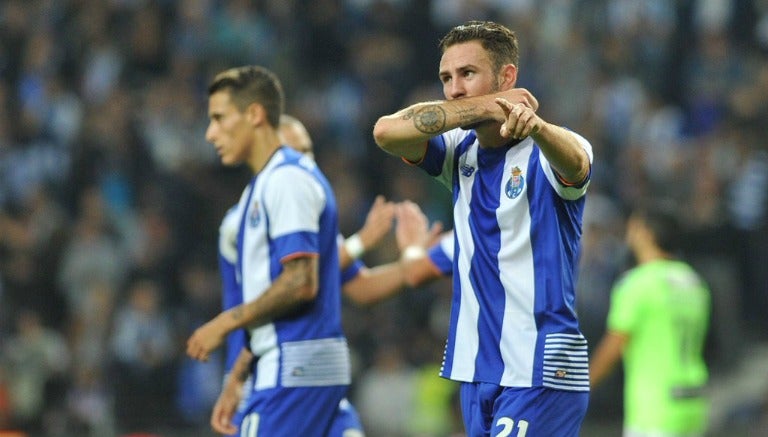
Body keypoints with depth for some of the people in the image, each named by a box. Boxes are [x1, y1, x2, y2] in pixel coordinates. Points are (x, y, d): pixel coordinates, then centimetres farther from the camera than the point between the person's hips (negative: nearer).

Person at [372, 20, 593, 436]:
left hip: (540, 373, -6)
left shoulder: (546, 151, -8)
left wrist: (535, 126, -56)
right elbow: (387, 131, -9)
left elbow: (574, 161, -33)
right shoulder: (462, 153, 8)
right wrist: (486, 107, -18)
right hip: (477, 370, 6)